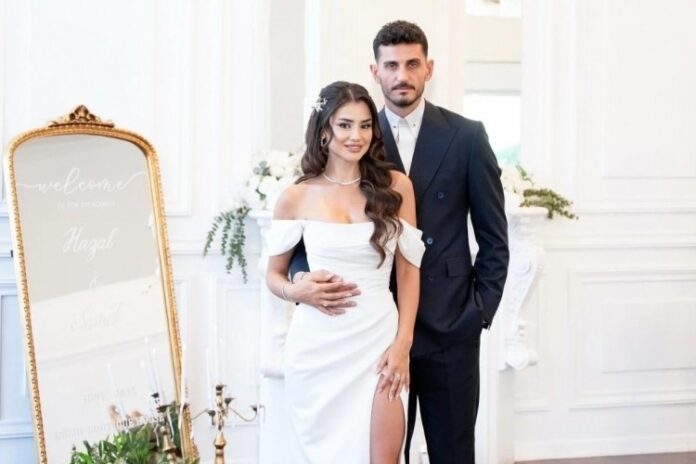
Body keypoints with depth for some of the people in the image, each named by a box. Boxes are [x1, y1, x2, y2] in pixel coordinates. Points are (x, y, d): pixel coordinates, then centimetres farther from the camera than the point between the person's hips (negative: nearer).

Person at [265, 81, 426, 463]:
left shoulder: (396, 186, 1)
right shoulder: (296, 197, 0)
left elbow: (408, 272, 3)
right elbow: (273, 275, 10)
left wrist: (402, 344, -5)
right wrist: (299, 292, -12)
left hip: (378, 341, 0)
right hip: (318, 347, 0)